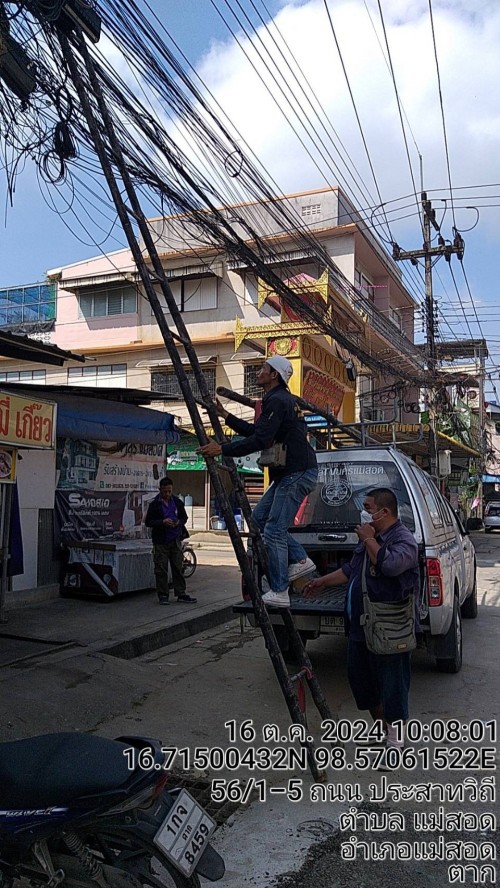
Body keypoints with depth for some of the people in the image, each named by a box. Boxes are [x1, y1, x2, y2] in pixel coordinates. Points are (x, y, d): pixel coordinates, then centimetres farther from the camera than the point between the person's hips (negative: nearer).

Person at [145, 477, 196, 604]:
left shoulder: (177, 502, 6)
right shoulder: (154, 504, -4)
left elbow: (184, 517, 16)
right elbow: (148, 522, -4)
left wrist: (179, 522, -6)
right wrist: (162, 522, -18)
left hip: (175, 540, 3)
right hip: (160, 541, -3)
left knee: (178, 567, 8)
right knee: (161, 569, 0)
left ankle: (181, 593, 15)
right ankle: (163, 595, 9)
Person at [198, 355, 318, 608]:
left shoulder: (277, 401, -15)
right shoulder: (278, 399, 19)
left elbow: (260, 440, -24)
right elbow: (255, 431, 25)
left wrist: (222, 449, -19)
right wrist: (225, 416, 23)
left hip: (297, 473, -11)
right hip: (290, 472, 11)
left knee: (274, 530, -6)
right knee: (260, 516, 15)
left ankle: (279, 593, 2)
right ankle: (299, 560, 15)